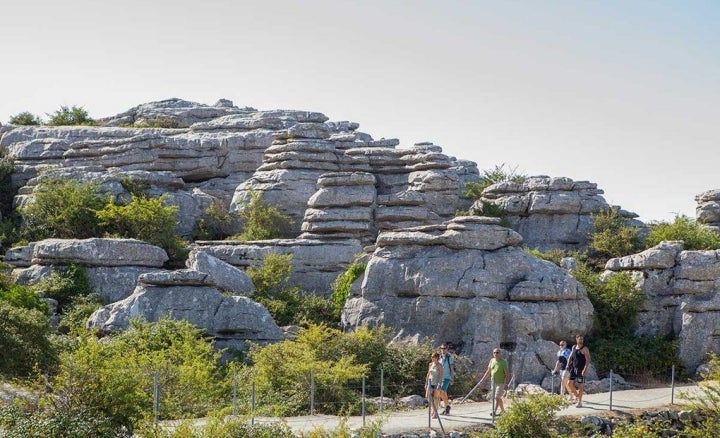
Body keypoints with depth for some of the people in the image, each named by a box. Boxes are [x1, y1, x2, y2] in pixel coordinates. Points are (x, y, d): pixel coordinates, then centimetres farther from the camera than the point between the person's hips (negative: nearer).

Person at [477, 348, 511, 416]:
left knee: (497, 397, -12)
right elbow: (488, 371, 14)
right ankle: (502, 410, 30)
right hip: (493, 382, 6)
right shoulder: (492, 361, 4)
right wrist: (482, 380, 12)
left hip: (501, 383, -6)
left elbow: (507, 374, -13)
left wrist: (506, 384, -20)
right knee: (498, 397, 15)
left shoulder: (503, 362, -12)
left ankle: (494, 412, -12)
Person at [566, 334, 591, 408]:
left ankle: (580, 402, 6)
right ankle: (576, 395, 23)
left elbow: (588, 360, -15)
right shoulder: (574, 347, 11)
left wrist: (585, 369, -25)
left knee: (580, 386, -2)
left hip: (581, 370, -6)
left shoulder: (585, 349, -9)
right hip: (573, 368, 6)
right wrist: (568, 364, 9)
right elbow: (571, 357, 23)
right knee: (569, 383, 0)